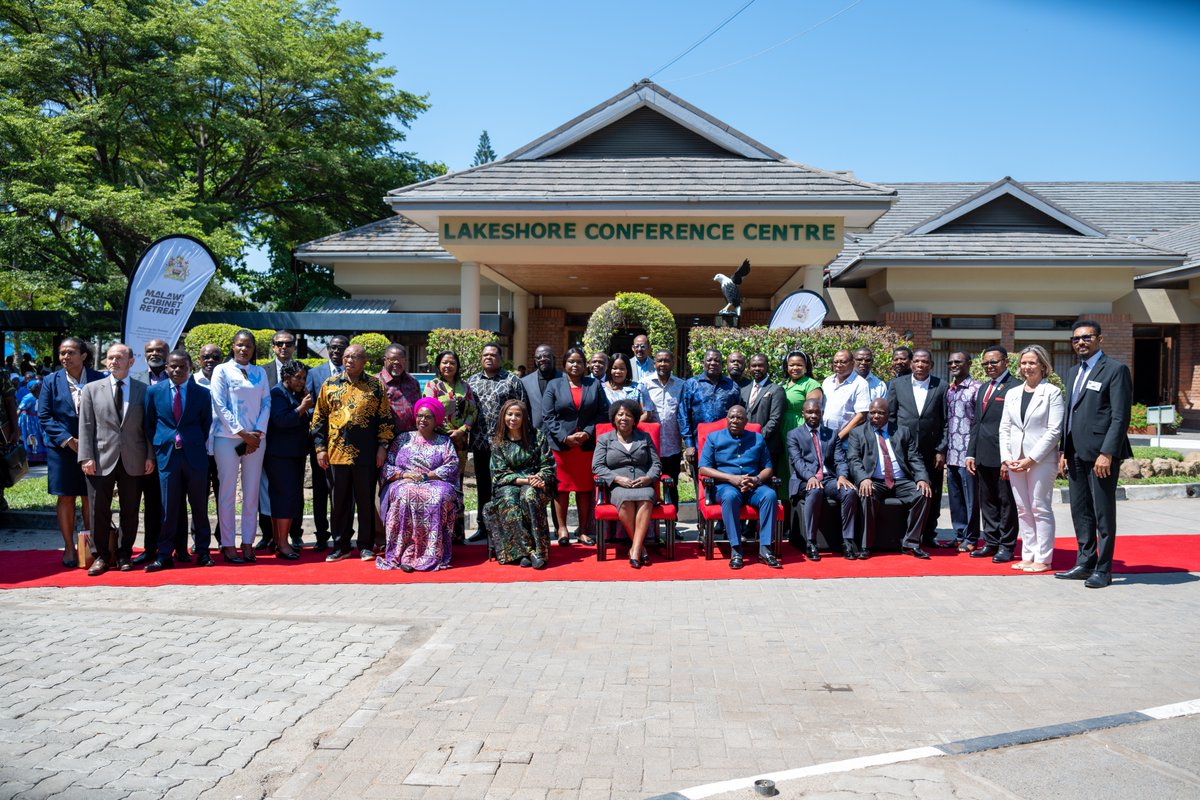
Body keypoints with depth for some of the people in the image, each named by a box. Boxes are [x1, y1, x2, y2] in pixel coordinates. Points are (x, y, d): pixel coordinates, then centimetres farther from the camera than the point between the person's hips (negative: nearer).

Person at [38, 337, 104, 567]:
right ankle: (69, 547, 13)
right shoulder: (51, 381, 1)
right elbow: (44, 416, -1)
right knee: (66, 498, 5)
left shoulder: (98, 380, -1)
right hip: (62, 449, 1)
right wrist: (68, 440, -12)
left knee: (91, 497, 4)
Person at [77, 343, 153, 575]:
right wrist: (86, 457, -6)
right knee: (99, 510, 3)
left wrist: (150, 456, -1)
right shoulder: (92, 389, 8)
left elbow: (148, 426, 6)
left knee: (130, 511, 6)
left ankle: (124, 554, 18)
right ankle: (101, 556, 15)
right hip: (101, 459, 0)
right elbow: (86, 426, 3)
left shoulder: (143, 390, 7)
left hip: (133, 461, 0)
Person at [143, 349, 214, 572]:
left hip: (195, 455, 0)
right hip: (167, 454, 0)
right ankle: (164, 555, 9)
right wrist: (157, 447, 6)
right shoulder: (154, 391, 4)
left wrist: (196, 444, 7)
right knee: (168, 507, 3)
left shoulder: (202, 393, 2)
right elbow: (149, 424, 10)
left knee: (199, 505, 6)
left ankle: (203, 551, 16)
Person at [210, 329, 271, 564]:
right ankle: (228, 545, 5)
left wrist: (258, 432, -7)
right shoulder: (222, 371, 1)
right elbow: (220, 407, -5)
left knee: (251, 493, 4)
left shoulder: (260, 373, 11)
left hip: (255, 439, 3)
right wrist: (243, 434, -10)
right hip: (228, 438, -3)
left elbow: (266, 404, 8)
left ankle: (248, 543, 10)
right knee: (228, 492, 0)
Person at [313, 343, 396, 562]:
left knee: (366, 501, 5)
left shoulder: (376, 385, 4)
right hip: (337, 453, 2)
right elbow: (319, 418, 9)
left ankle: (366, 546, 15)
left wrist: (383, 446, -3)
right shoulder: (330, 385, 8)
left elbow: (385, 418, 4)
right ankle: (341, 546, 19)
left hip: (366, 455, -2)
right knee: (340, 502, 9)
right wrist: (320, 448, 3)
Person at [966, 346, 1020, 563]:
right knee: (987, 501, 13)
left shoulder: (1014, 387, -9)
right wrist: (971, 453, 14)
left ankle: (1007, 546, 10)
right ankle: (991, 543, 22)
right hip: (983, 456, 8)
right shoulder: (983, 388, 18)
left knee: (1006, 501, 2)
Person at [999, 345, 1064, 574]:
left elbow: (1054, 430, -9)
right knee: (1023, 510, 9)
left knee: (1040, 509, -2)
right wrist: (1006, 458, 0)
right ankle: (1028, 555, 16)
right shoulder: (1012, 393, 13)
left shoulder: (1052, 392, -3)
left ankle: (1043, 559, 5)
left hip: (1041, 460, -5)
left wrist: (1032, 458, -14)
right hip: (1015, 460, 5)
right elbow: (1004, 428, 12)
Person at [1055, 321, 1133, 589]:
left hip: (1101, 454, -7)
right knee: (1080, 512, 12)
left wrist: (1107, 453, -18)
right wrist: (1065, 451, 14)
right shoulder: (1073, 372, 18)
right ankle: (1085, 564, 21)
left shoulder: (1115, 369, -6)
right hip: (1077, 454, 8)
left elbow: (1120, 416, -12)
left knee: (1104, 513, 0)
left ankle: (1103, 569, 8)